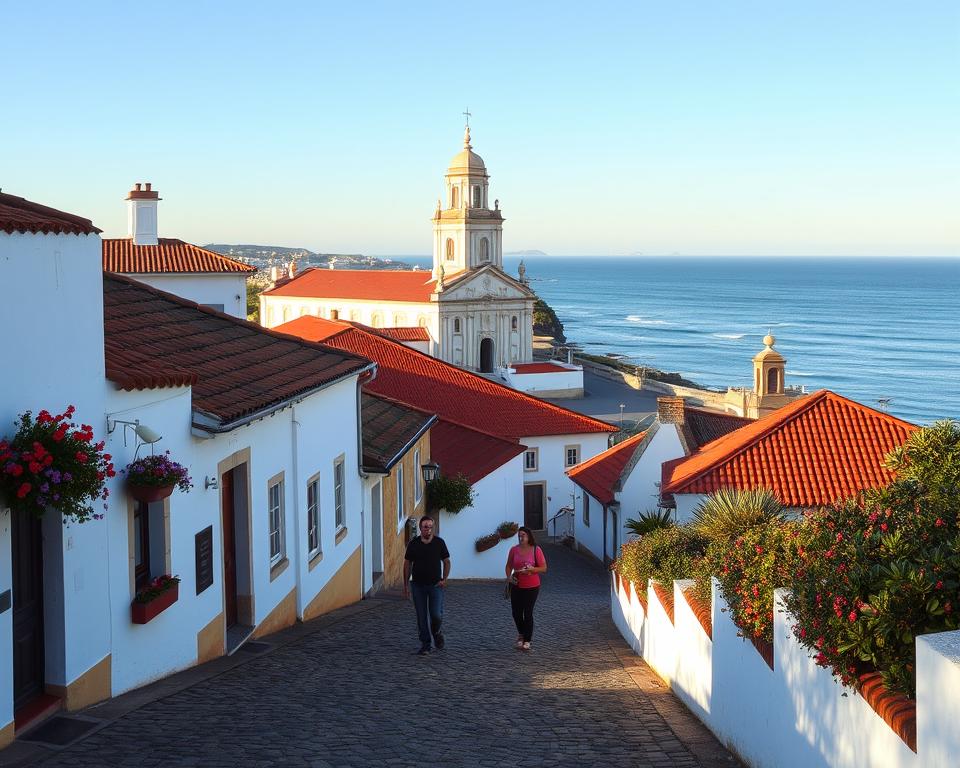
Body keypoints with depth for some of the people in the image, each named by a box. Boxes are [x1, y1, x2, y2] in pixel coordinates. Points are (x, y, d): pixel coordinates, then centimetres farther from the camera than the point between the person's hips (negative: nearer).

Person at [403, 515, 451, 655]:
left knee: (436, 615, -10)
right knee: (422, 617, 3)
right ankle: (425, 645, 13)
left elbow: (446, 561, 7)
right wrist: (405, 586, 4)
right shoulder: (413, 544, 0)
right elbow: (407, 564, 7)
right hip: (418, 586, 1)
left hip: (435, 585, -1)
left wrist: (445, 579, -6)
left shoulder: (439, 542, -2)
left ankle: (437, 633, 21)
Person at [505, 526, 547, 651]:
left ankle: (527, 641, 8)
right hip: (517, 586, 3)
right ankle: (521, 634, 35)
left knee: (528, 613, -2)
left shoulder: (536, 550, -8)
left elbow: (544, 568, -7)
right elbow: (509, 566, 11)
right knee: (516, 612, 7)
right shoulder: (514, 550, 1)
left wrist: (532, 569, -23)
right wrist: (509, 576, -8)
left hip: (532, 587, -3)